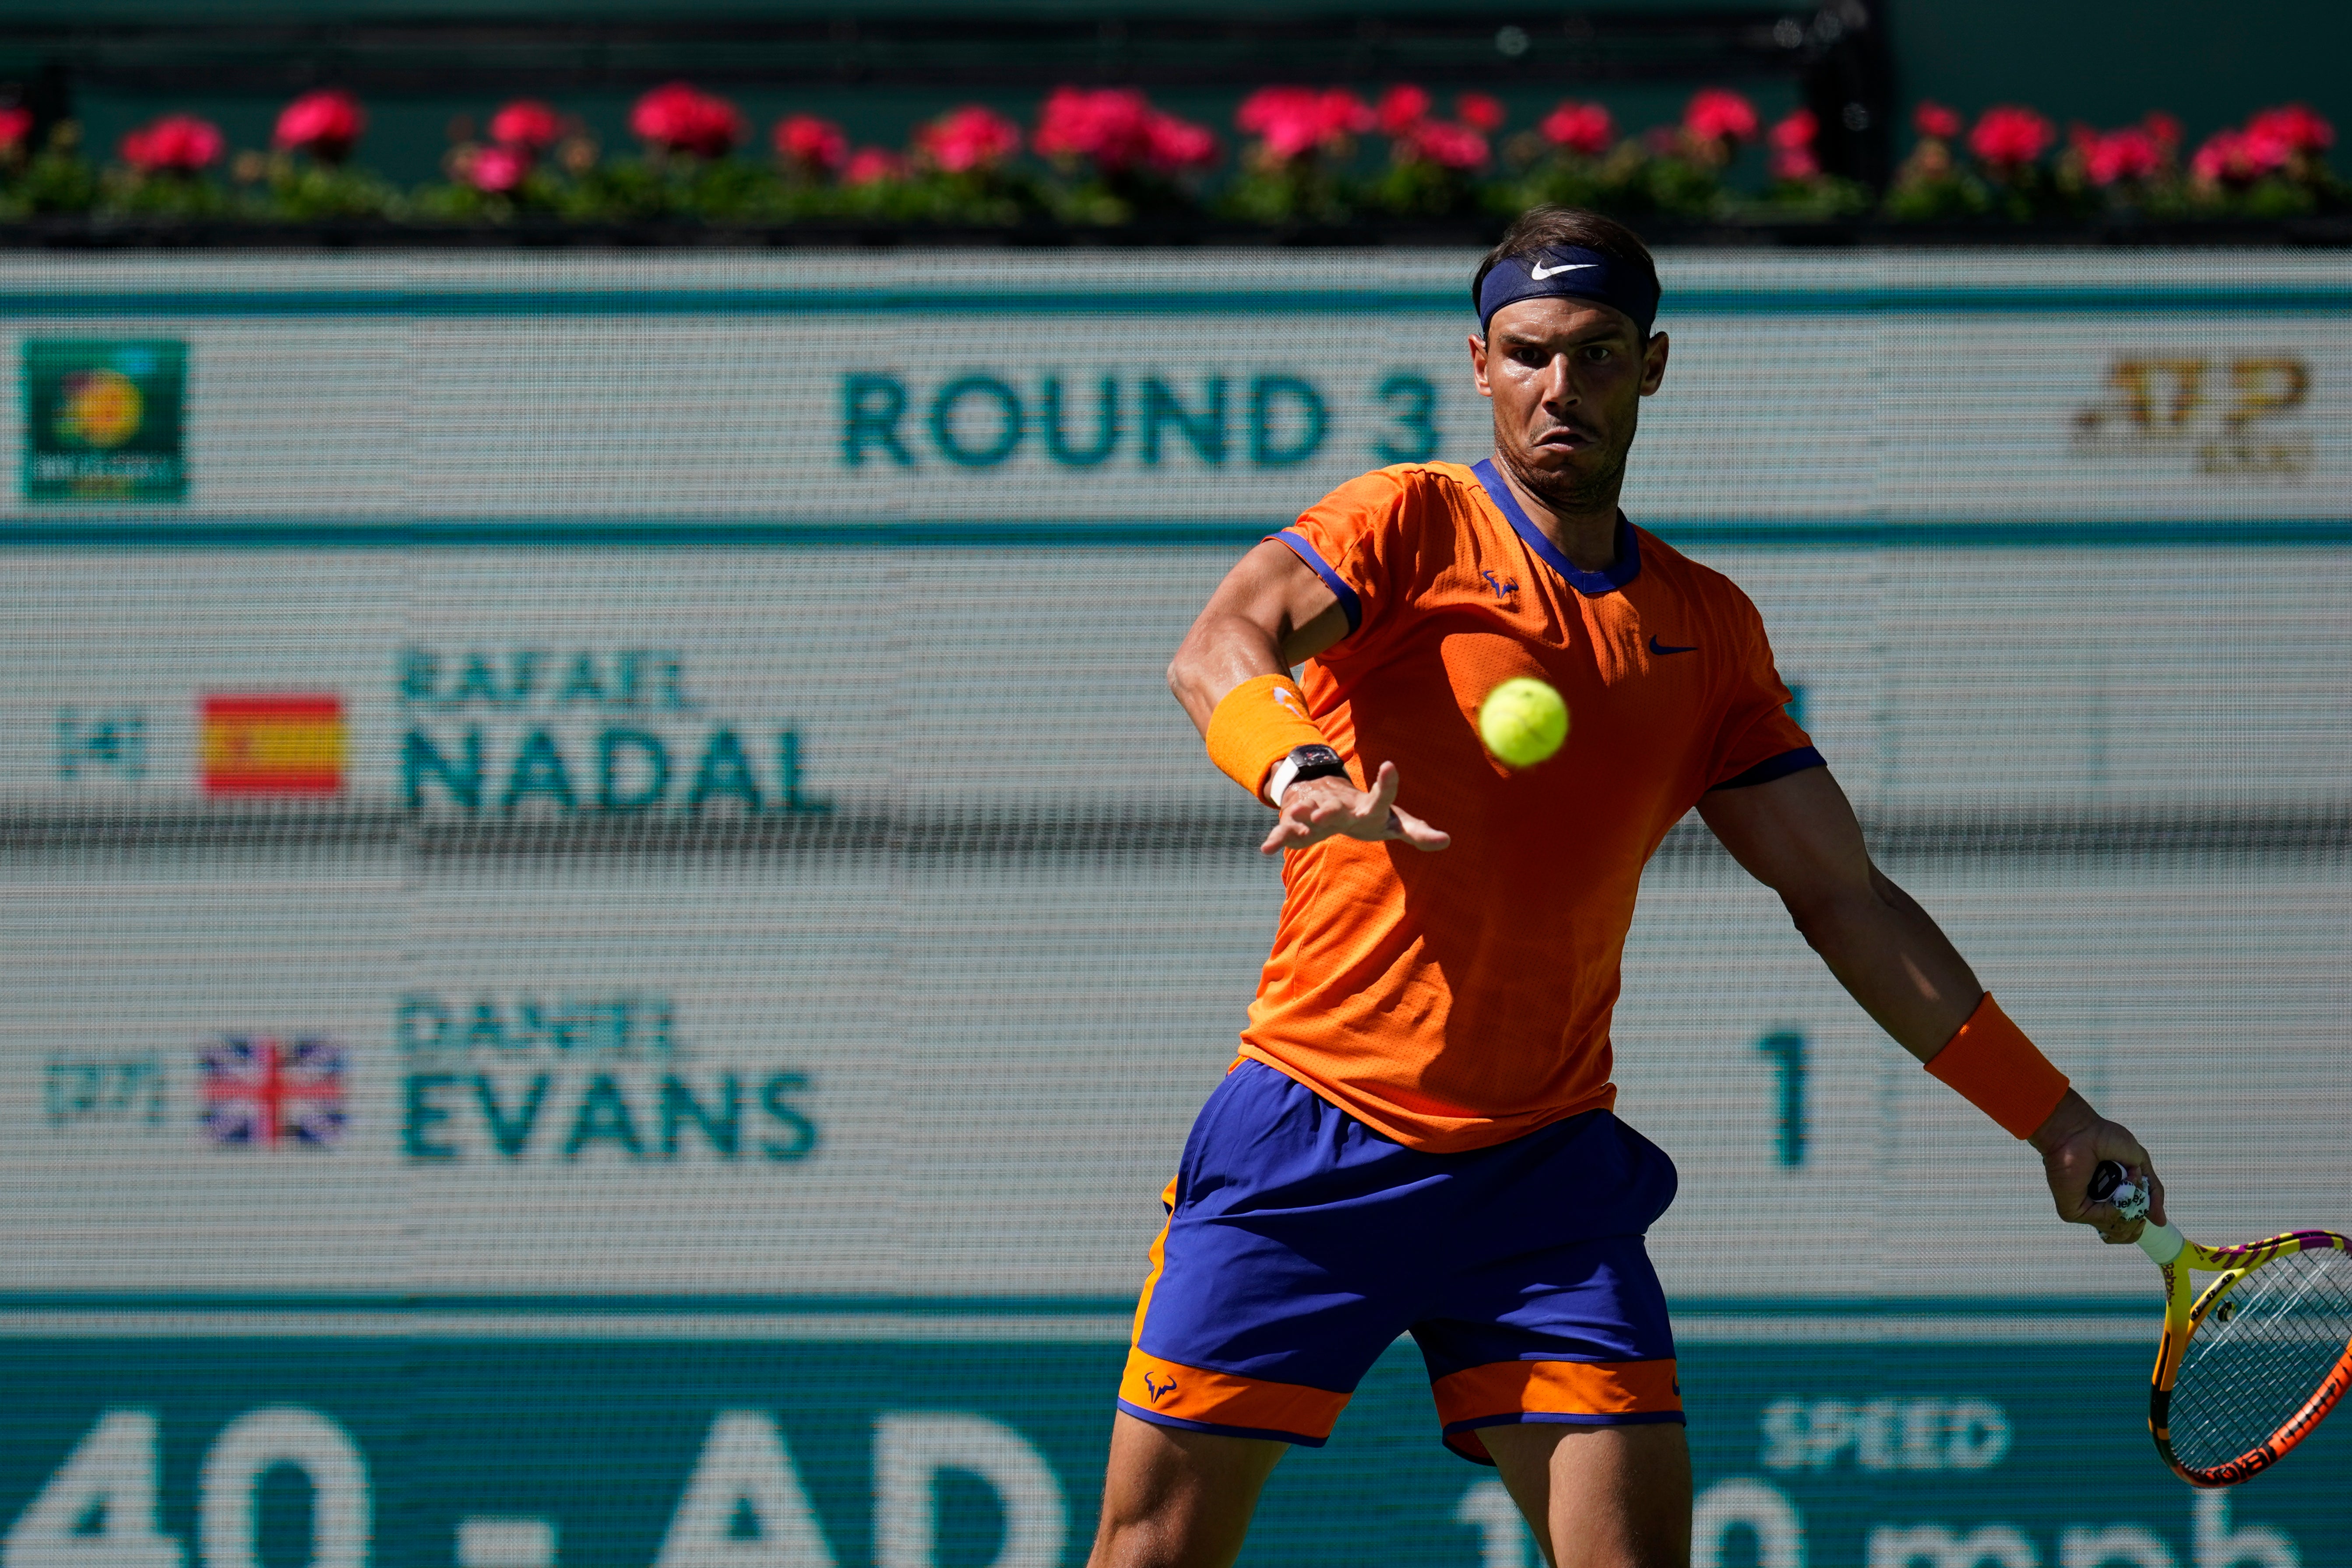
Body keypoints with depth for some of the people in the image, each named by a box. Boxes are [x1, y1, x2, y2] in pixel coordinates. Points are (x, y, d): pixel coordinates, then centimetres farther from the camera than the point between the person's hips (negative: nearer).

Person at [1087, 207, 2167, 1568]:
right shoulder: (1415, 524, 0)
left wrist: (2051, 1116, 13)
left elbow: (1842, 895, 17)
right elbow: (1220, 652, -18)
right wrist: (1303, 775, -41)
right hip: (1315, 1139, -3)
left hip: (1545, 1168, 3)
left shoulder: (1709, 627, 13)